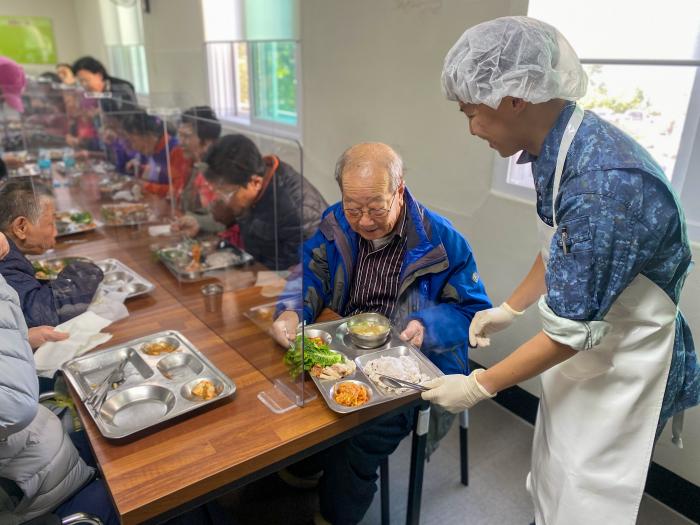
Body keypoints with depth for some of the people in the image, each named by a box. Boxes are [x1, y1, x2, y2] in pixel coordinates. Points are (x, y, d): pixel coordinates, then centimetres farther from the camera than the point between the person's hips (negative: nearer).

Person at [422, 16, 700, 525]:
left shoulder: (604, 181, -34)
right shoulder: (559, 145, -7)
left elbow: (571, 330, -28)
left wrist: (480, 386, -17)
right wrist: (509, 308, 14)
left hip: (622, 364, -7)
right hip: (584, 345, 8)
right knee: (552, 482, 25)